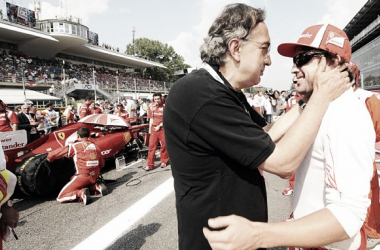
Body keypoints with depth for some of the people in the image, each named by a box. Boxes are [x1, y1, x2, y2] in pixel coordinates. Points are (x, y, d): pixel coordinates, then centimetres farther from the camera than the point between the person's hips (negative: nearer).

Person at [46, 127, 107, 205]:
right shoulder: (95, 147, 13)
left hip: (82, 176, -5)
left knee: (60, 198, 5)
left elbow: (54, 154, 3)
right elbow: (102, 164, 17)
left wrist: (49, 159, 23)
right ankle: (96, 186, 9)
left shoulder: (74, 146, -1)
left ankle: (80, 193, -22)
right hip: (95, 177, 5)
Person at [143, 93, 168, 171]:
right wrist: (150, 129, 5)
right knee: (152, 146, -1)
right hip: (153, 129, 1)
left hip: (163, 128, -1)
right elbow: (151, 118, 10)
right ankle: (150, 164, 2)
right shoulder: (151, 106, 6)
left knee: (164, 145, 7)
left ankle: (164, 161, 25)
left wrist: (159, 126, -12)